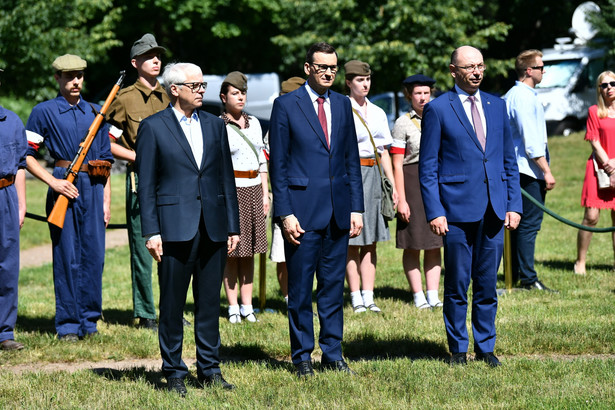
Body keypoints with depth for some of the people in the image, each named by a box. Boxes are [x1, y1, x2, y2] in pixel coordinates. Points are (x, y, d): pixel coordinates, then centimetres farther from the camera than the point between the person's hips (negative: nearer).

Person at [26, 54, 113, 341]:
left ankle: (89, 320, 14)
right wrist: (53, 182, -11)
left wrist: (106, 200, 10)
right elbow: (26, 155, 0)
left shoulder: (95, 113, 14)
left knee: (94, 255, 3)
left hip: (94, 188, 4)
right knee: (67, 257, -3)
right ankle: (68, 325, 4)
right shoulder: (44, 112, 1)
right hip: (64, 188, -4)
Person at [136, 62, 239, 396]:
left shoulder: (215, 125, 13)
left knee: (209, 303, 7)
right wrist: (151, 231, -8)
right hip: (175, 228, -4)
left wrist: (233, 226, 9)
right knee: (172, 304, 1)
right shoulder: (153, 127, 0)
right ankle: (173, 372, 9)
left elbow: (226, 178, 14)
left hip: (213, 228, 4)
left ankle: (209, 369, 16)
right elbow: (146, 184, -2)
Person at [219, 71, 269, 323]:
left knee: (249, 251, 8)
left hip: (253, 190, 6)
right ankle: (233, 307, 4)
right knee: (231, 252, -2)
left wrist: (265, 193, 11)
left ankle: (247, 306, 13)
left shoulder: (254, 123, 12)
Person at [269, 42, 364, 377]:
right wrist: (285, 213, -10)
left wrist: (356, 207, 6)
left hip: (338, 211, 4)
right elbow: (278, 164, -4)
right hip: (303, 211, -4)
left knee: (333, 287, 9)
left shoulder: (342, 105, 11)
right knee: (300, 290, 2)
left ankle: (332, 353, 17)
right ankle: (302, 356, 11)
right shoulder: (286, 106, -3)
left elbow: (352, 160, 13)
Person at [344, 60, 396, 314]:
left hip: (373, 175, 5)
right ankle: (356, 298, 2)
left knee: (370, 240, 4)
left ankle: (368, 297, 6)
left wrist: (393, 184, 12)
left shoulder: (377, 113, 14)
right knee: (351, 241, -3)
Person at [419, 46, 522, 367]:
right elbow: (427, 168, -2)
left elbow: (509, 161, 15)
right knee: (457, 286, 2)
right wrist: (434, 212, -9)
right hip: (457, 209, -4)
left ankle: (485, 347, 17)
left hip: (494, 209, 4)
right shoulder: (437, 109, -1)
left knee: (487, 284, 8)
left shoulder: (497, 106, 12)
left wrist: (514, 204, 7)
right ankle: (457, 348, 13)